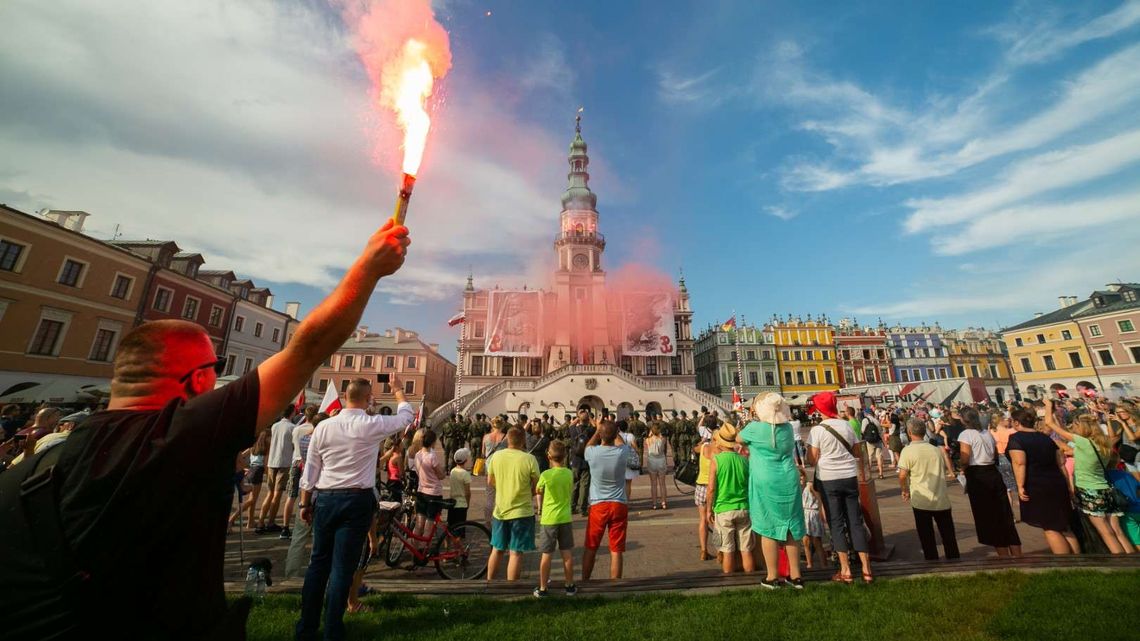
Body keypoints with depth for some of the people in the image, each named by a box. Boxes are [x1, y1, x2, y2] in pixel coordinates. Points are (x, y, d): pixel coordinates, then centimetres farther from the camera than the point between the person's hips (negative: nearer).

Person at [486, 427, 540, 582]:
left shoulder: (496, 456, -6)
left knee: (497, 550, 21)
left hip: (500, 510, 4)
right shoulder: (529, 459, -17)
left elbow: (490, 482, 7)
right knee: (515, 553, 6)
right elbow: (536, 487, -8)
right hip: (521, 511, -4)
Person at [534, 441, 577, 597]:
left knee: (547, 555, 8)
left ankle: (542, 588, 19)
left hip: (548, 519, -3)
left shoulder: (545, 475, -16)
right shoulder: (569, 474, -6)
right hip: (565, 518, 3)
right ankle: (570, 586, 25)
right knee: (567, 554, 13)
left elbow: (538, 492, -1)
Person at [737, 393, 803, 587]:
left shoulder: (754, 428, -12)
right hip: (789, 482, 5)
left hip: (765, 483, -4)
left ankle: (772, 577, 16)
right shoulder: (788, 427, 3)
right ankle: (795, 575, 24)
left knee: (768, 530, 6)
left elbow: (739, 439, 7)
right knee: (791, 528, 14)